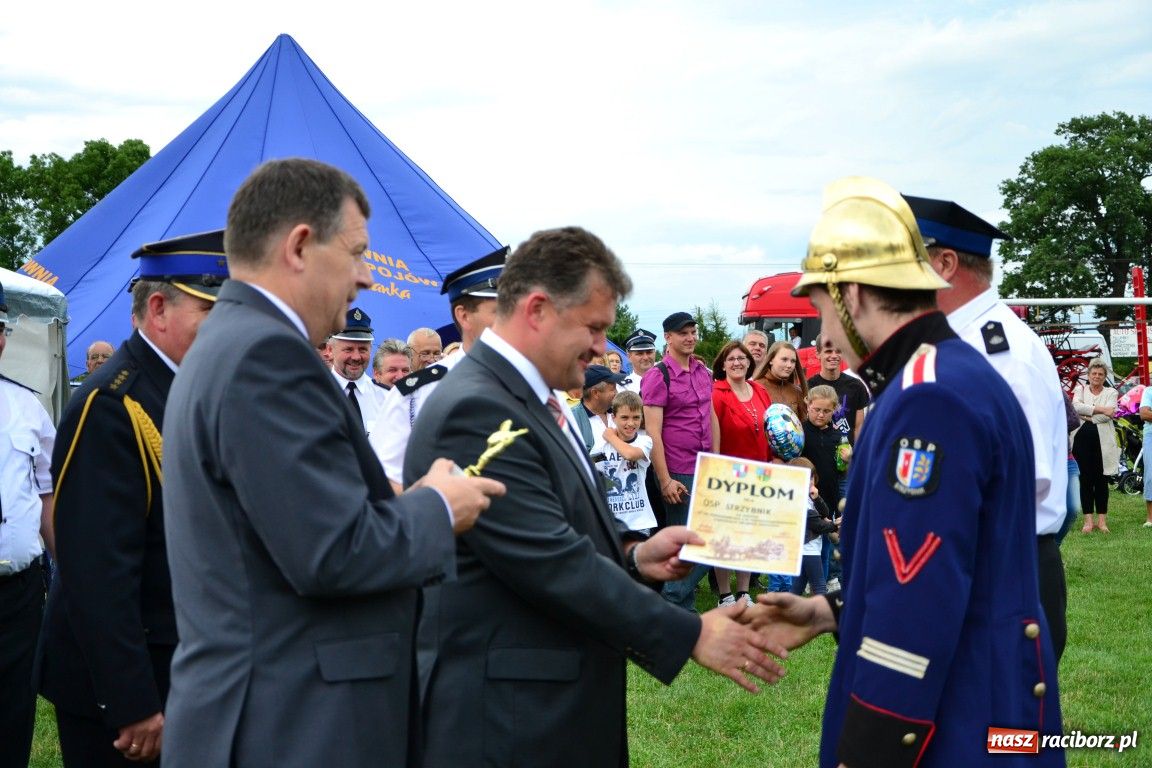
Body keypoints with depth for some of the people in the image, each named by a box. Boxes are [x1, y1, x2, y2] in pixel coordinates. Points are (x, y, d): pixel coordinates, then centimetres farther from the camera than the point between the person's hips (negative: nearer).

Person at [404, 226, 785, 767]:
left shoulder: (527, 398, 11)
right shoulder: (476, 410, -21)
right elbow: (552, 564, -24)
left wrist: (633, 557, 4)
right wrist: (692, 635, -18)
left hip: (559, 702, 10)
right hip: (507, 717, -10)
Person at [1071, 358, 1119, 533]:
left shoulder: (1111, 392, 9)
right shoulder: (1081, 389, 12)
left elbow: (1109, 414, -9)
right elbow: (1076, 406, -10)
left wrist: (1087, 416, -8)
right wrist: (1099, 409, -14)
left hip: (1103, 440, -1)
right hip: (1083, 439, 1)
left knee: (1101, 479, 2)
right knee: (1085, 479, 1)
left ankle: (1102, 520, 7)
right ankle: (1088, 520, 4)